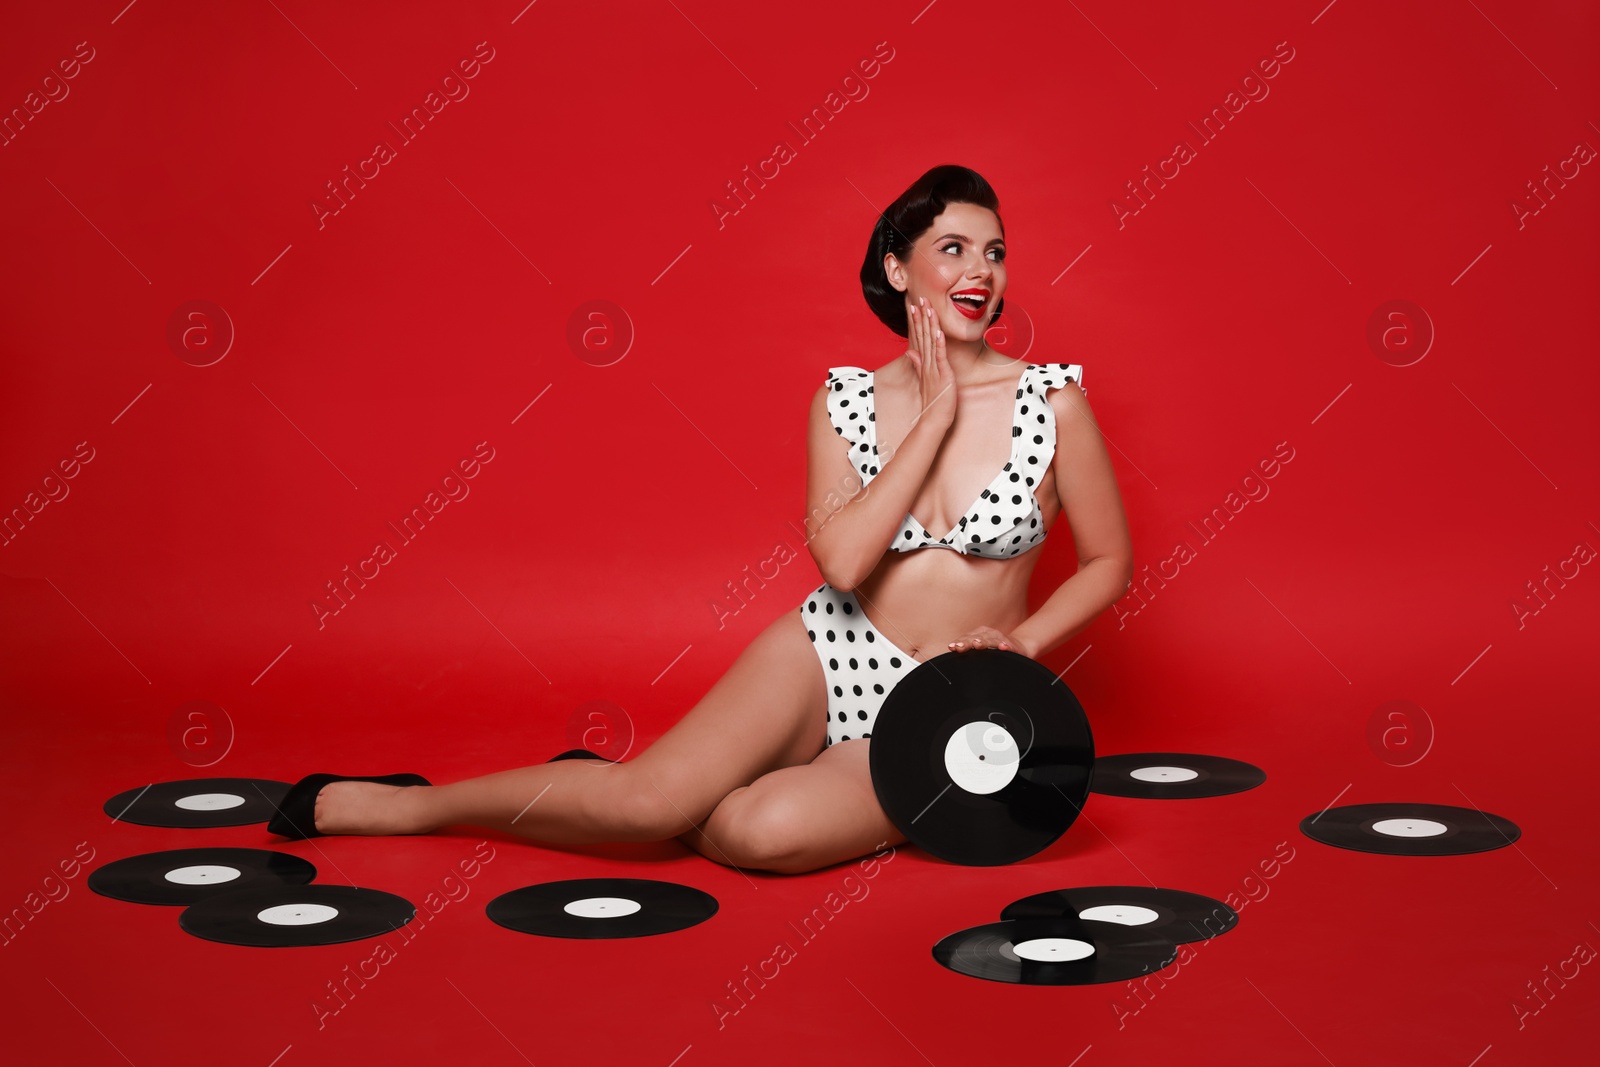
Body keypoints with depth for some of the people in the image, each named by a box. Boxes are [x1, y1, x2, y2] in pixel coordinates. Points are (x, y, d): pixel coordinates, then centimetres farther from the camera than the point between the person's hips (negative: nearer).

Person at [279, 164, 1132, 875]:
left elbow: (1109, 562, 5)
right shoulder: (846, 399, -1)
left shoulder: (1052, 401, -5)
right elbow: (840, 563, -17)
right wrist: (934, 417, -16)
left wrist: (1020, 640, -11)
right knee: (653, 798, -24)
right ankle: (412, 803, -1)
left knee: (761, 834, -32)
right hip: (827, 655, 1)